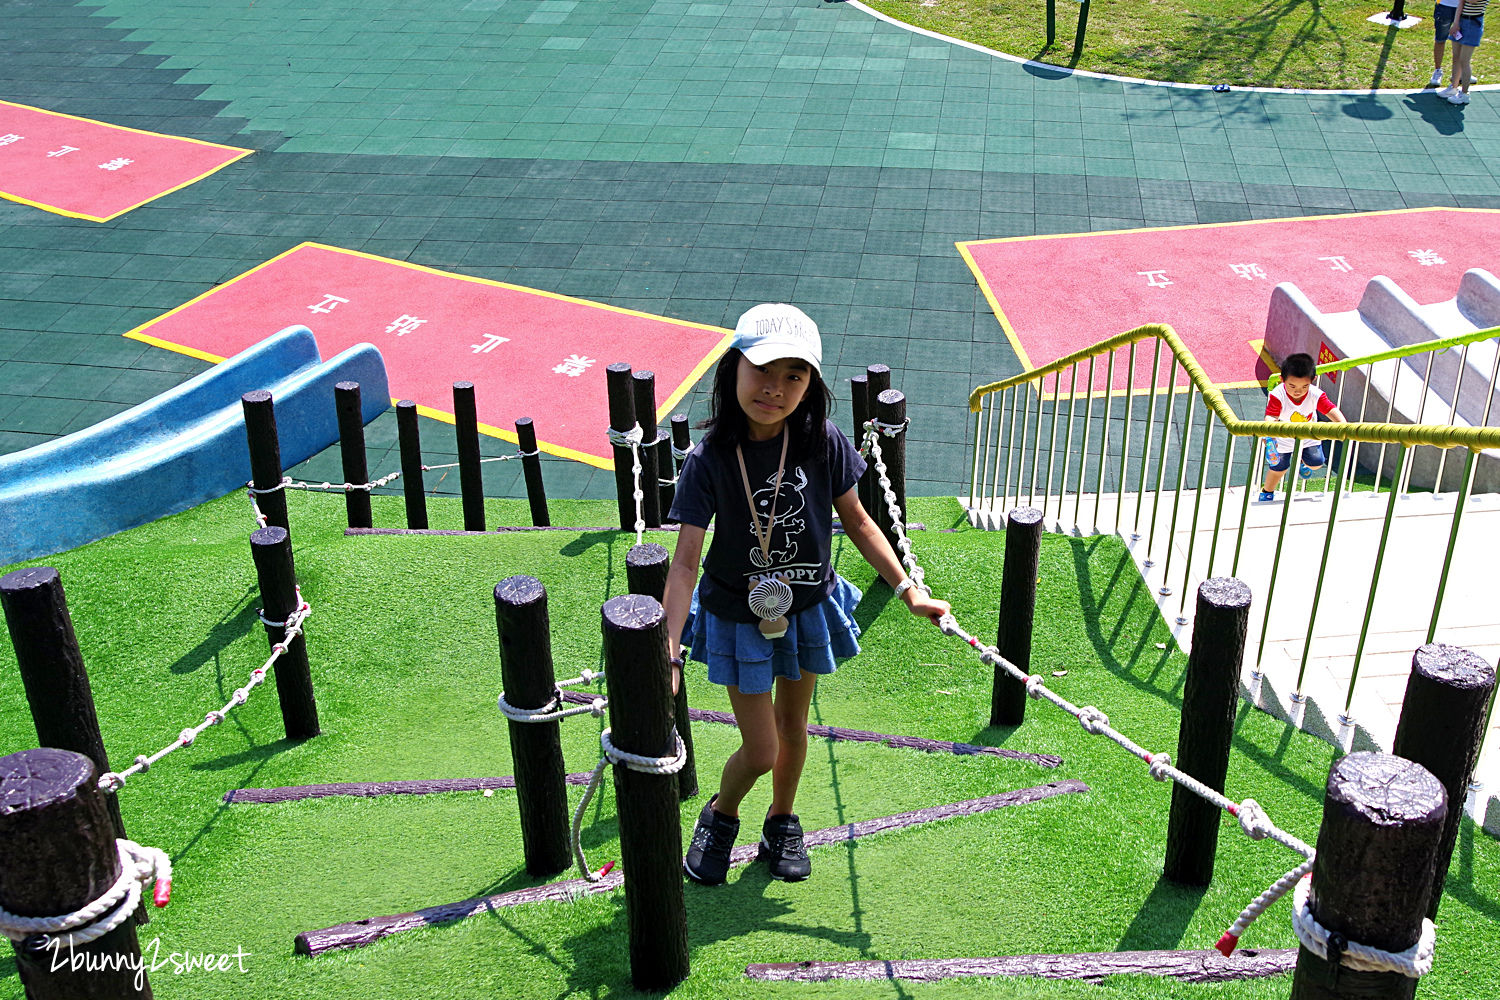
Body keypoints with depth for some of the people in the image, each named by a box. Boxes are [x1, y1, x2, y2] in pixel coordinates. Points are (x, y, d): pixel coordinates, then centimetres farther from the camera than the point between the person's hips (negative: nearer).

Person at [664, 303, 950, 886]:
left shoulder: (824, 444, -16)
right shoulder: (709, 461, -23)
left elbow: (856, 521, -1)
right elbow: (686, 561, -24)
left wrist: (907, 590, -3)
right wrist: (668, 654, -32)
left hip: (810, 610, 3)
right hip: (739, 619, -3)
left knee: (792, 726, 21)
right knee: (759, 751, 2)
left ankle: (782, 821, 49)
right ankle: (720, 816, 36)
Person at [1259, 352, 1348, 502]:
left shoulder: (1316, 395, -28)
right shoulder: (1277, 396, -36)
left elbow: (1331, 410, -33)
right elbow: (1270, 416, -43)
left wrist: (1343, 424, -53)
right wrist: (1269, 433, -63)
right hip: (1283, 438, -2)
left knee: (1316, 463, -4)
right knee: (1278, 467, 11)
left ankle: (1301, 461, 35)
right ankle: (1267, 492, 40)